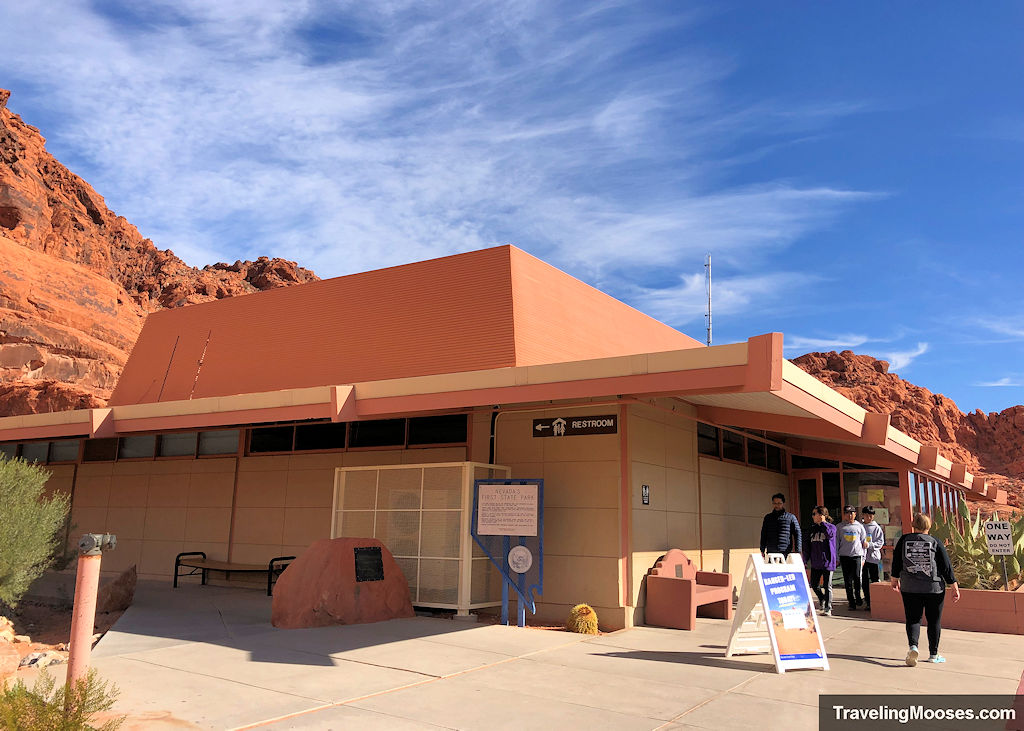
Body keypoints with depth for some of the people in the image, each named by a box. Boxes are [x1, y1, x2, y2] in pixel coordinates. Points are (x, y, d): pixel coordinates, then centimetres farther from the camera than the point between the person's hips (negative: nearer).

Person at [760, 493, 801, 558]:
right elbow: (763, 535, 18)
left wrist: (797, 551, -5)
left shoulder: (791, 517, 7)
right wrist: (762, 550, 11)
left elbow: (797, 534, 4)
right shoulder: (768, 518, 15)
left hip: (786, 553, -2)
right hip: (771, 553, 2)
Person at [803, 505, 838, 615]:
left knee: (827, 586, 1)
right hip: (815, 563, 5)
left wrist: (823, 522, -17)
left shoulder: (831, 527, -3)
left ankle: (828, 608, 10)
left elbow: (830, 534, -27)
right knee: (813, 585, 8)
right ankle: (822, 599, 35)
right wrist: (805, 560, 6)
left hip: (827, 562, -5)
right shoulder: (812, 529, 10)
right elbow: (807, 545, 11)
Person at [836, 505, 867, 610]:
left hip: (857, 555, -1)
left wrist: (863, 557, 5)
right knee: (847, 580, 2)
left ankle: (858, 597, 12)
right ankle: (851, 602, 9)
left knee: (857, 577, -9)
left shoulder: (859, 526, 8)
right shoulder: (840, 527, 8)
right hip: (844, 556, 1)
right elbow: (836, 542, 9)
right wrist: (836, 558, 5)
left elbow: (864, 542, 10)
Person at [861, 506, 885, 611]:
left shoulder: (876, 527, 0)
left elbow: (881, 542, -3)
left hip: (873, 557, -2)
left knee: (874, 580, 3)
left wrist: (869, 545, -15)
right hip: (862, 556, 2)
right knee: (864, 580, 5)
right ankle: (867, 601, 12)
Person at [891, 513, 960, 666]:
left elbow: (896, 563, 8)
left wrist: (895, 580, 22)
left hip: (909, 588, 1)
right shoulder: (936, 543, -4)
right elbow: (947, 567, -3)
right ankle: (933, 654, 19)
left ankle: (913, 646, -17)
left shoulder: (904, 540, 1)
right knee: (934, 621, 12)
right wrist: (955, 587, 5)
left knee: (913, 619, 6)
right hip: (934, 589, -1)